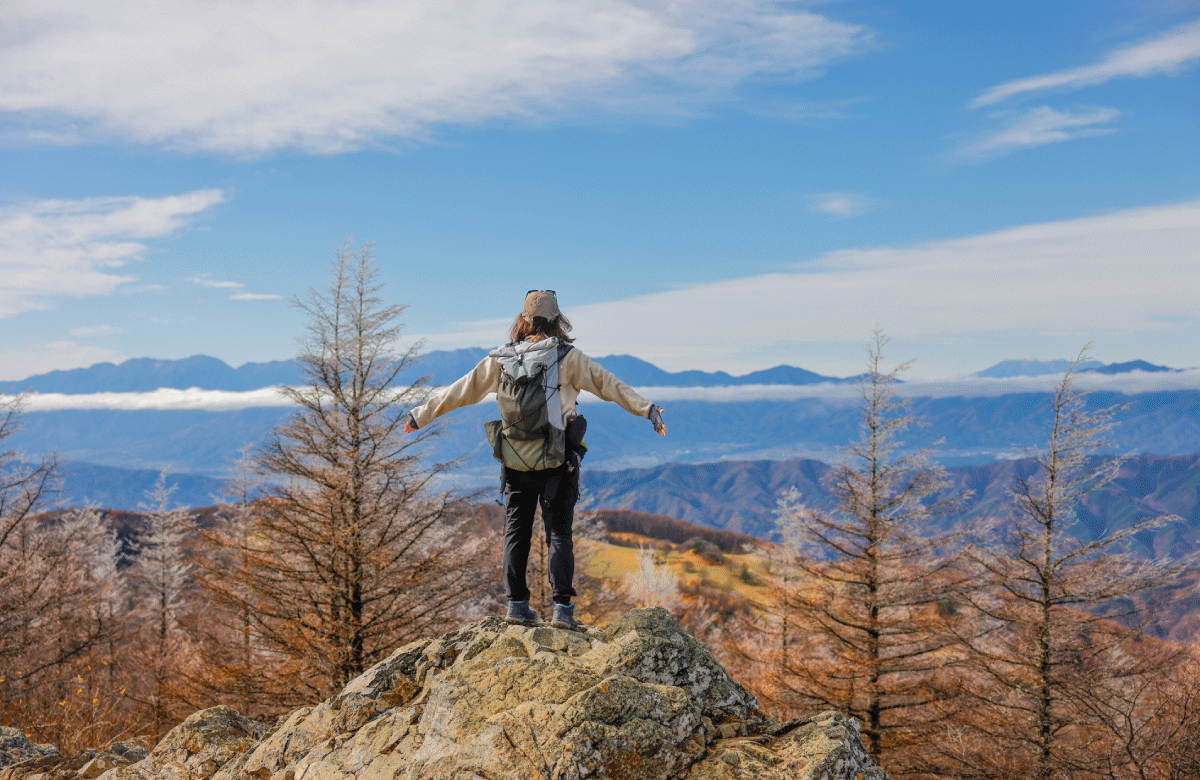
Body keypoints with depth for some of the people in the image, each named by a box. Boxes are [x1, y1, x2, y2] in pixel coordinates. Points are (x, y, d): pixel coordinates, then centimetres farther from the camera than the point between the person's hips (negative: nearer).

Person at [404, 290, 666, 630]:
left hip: (515, 464, 2)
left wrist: (421, 415, 20)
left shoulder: (500, 360, 2)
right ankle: (562, 607, -1)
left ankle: (517, 604, 13)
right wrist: (648, 410, -3)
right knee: (559, 535, 5)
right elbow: (610, 385, -8)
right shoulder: (567, 358, -7)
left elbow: (460, 391, 9)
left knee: (516, 533, 13)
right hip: (557, 463, -2)